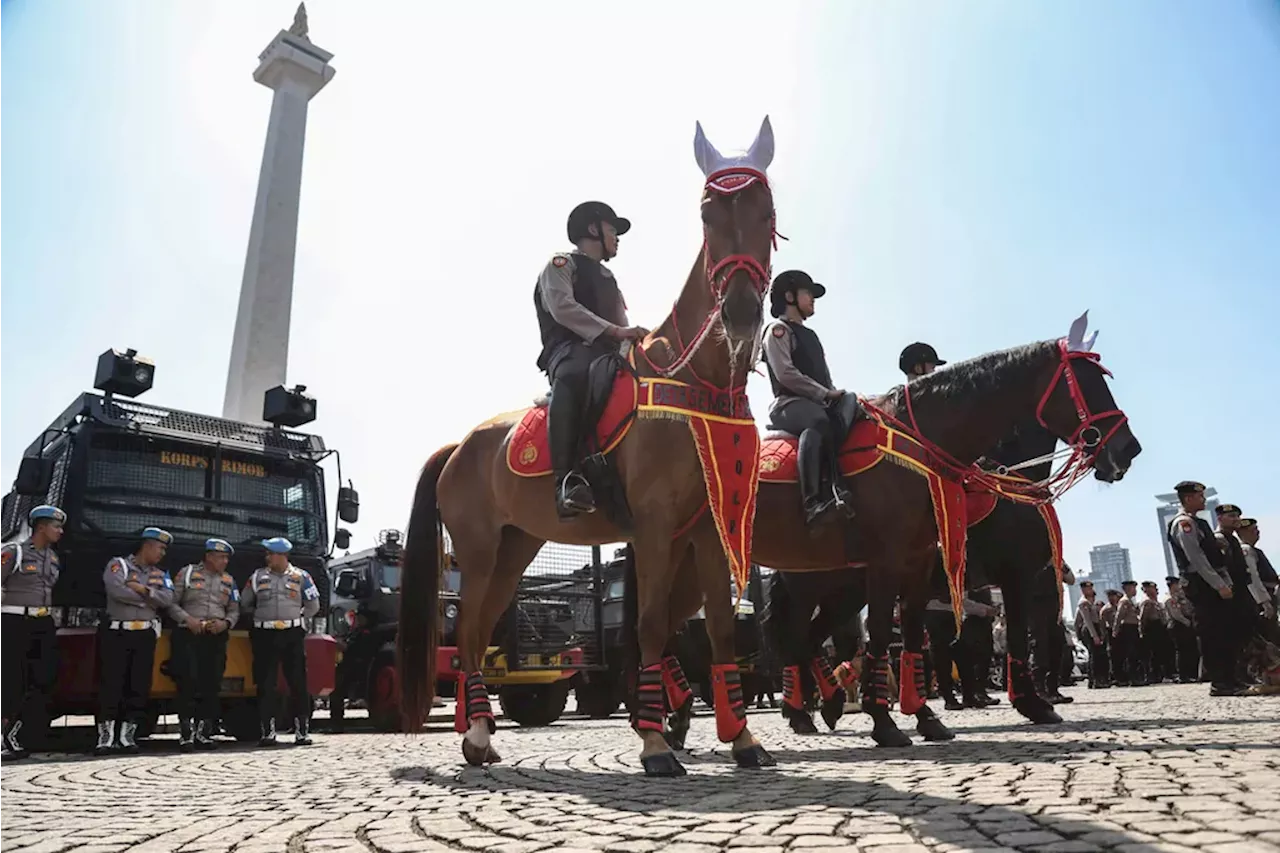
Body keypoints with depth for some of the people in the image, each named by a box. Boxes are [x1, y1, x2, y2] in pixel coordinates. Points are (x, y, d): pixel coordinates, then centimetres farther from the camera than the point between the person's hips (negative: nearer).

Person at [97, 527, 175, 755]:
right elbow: (117, 591, -18)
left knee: (139, 685, 3)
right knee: (111, 684, -5)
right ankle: (105, 737, 0)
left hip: (145, 635, 5)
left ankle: (128, 735, 10)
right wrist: (150, 599, -8)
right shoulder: (118, 564, 0)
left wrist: (144, 589, -13)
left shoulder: (160, 574, 16)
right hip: (116, 633, -5)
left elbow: (168, 599, 0)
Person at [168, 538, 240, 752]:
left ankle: (203, 732, 8)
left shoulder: (228, 580, 16)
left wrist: (225, 623, -3)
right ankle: (186, 732, -6)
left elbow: (234, 610, 17)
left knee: (211, 685, 1)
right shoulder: (187, 573, 5)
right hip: (189, 635, -4)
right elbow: (172, 603, 2)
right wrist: (187, 619, -13)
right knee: (188, 683, -11)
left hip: (217, 638, 4)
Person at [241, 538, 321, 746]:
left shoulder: (301, 577, 6)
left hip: (293, 635, -1)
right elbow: (245, 604, 18)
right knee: (265, 684, 0)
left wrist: (296, 618, 6)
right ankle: (268, 732, 7)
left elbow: (313, 606, 12)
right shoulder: (257, 577, 9)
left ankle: (301, 731, 4)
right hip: (265, 635, 1)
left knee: (298, 683, -2)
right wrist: (261, 616, 13)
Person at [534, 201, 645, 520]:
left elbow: (622, 327, 24)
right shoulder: (561, 264, 9)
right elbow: (562, 308, -11)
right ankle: (568, 479, -49)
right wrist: (614, 331, -21)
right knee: (573, 375, -42)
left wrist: (634, 337, 0)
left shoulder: (608, 277, 31)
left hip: (606, 353, 8)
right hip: (568, 350, -8)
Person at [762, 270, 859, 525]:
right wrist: (825, 393, -13)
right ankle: (813, 502, -47)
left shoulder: (810, 335, 31)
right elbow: (786, 374, -12)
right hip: (788, 403, -8)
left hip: (820, 403, 8)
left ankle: (832, 484, -38)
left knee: (850, 399, -23)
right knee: (818, 421, -38)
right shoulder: (778, 330, 4)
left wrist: (834, 393, 4)